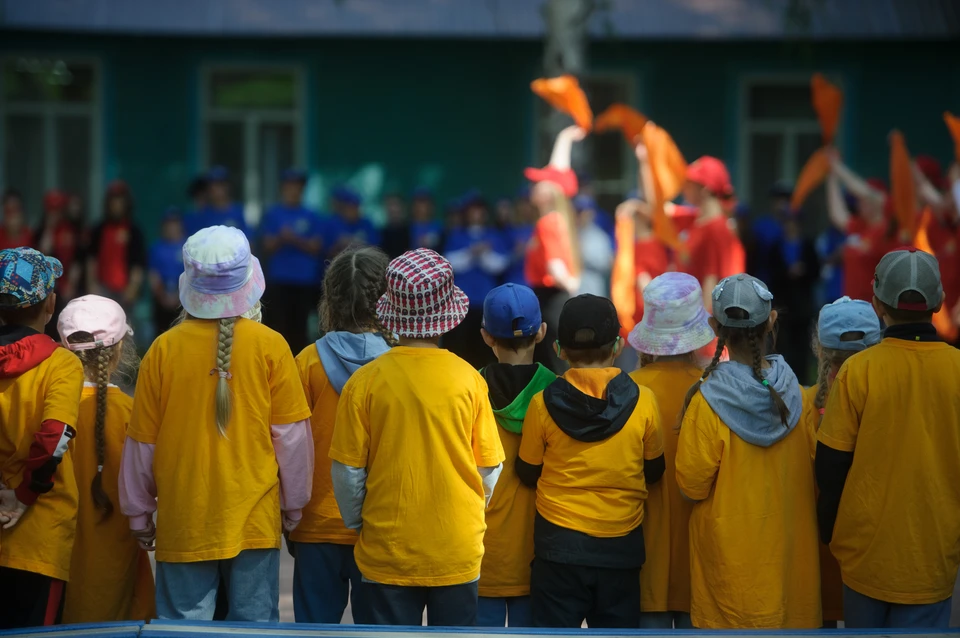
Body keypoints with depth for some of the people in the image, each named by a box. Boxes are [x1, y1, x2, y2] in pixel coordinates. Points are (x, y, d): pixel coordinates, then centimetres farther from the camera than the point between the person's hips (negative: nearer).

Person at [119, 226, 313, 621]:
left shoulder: (165, 348, -4)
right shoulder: (270, 346, -5)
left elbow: (142, 441, 3)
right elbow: (292, 434, 0)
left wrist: (139, 514, 15)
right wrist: (293, 504, 13)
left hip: (183, 524, 0)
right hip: (254, 519, 0)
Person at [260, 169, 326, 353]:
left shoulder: (311, 217, 7)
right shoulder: (273, 214, 6)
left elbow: (316, 248, 3)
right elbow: (268, 247, 3)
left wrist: (295, 240, -13)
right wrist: (281, 239, -17)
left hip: (305, 280, 1)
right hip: (279, 280, -1)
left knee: (299, 326, 2)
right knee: (279, 324, -5)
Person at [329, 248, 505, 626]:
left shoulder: (366, 381, -10)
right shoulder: (468, 379, -7)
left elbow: (348, 471, -5)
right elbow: (489, 468, 0)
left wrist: (356, 523, 13)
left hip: (387, 550, -1)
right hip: (457, 552, 1)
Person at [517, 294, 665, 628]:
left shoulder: (543, 404, -9)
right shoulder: (642, 402, -7)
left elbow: (527, 473, 3)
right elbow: (654, 471, 5)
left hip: (558, 545, -1)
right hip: (620, 547, 1)